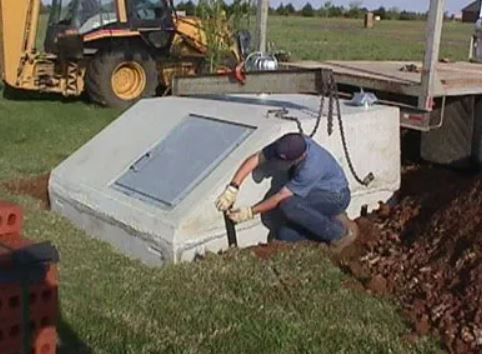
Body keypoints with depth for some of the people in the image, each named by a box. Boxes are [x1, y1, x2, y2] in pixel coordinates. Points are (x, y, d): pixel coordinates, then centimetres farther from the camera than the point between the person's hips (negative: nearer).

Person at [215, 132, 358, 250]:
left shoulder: (311, 168, -37)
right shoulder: (287, 145, -19)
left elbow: (281, 197, -29)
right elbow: (255, 159, -15)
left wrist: (250, 212, -22)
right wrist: (233, 188, -24)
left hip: (335, 196, -7)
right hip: (317, 193, 7)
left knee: (288, 206, -33)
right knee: (285, 235, -8)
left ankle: (339, 232, -15)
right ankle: (332, 221, 7)